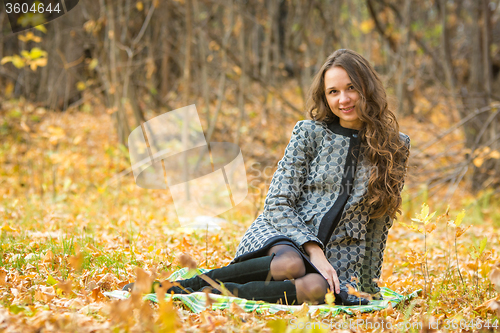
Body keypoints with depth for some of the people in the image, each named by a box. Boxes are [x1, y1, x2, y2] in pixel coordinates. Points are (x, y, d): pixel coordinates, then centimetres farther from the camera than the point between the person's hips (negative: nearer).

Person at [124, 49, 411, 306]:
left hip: (340, 254, 1)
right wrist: (314, 250, -16)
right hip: (285, 235, -1)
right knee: (290, 264, -39)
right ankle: (183, 286, -27)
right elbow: (278, 203, -3)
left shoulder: (395, 146, 7)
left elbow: (380, 224, 13)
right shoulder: (309, 133, 2)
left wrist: (369, 284, 12)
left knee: (315, 288, -36)